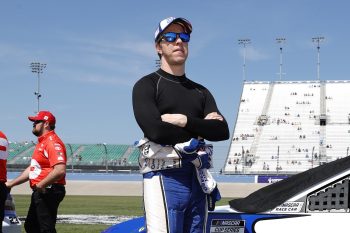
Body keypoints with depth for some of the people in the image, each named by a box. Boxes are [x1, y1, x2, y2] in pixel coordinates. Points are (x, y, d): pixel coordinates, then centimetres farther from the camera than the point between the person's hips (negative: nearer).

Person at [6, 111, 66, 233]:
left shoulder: (53, 142, -16)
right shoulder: (41, 142, 19)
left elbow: (60, 170, -28)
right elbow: (32, 169, 24)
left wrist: (40, 185, -20)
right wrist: (10, 183, 20)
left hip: (48, 192, -11)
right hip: (39, 193, 11)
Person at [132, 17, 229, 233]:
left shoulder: (201, 92, 21)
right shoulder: (147, 85, 3)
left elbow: (222, 131, 5)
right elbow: (155, 130, -14)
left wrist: (184, 120, -8)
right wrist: (200, 128, -1)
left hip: (197, 178, 6)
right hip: (164, 176, -6)